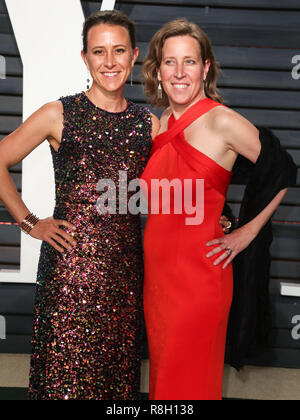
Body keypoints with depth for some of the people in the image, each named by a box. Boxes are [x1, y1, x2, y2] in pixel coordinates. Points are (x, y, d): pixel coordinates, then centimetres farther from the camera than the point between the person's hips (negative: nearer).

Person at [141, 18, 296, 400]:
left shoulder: (222, 120, -12)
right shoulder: (160, 123, 8)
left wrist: (247, 232, -7)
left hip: (198, 273, -6)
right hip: (156, 270, 6)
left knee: (189, 379, 8)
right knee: (162, 372, 18)